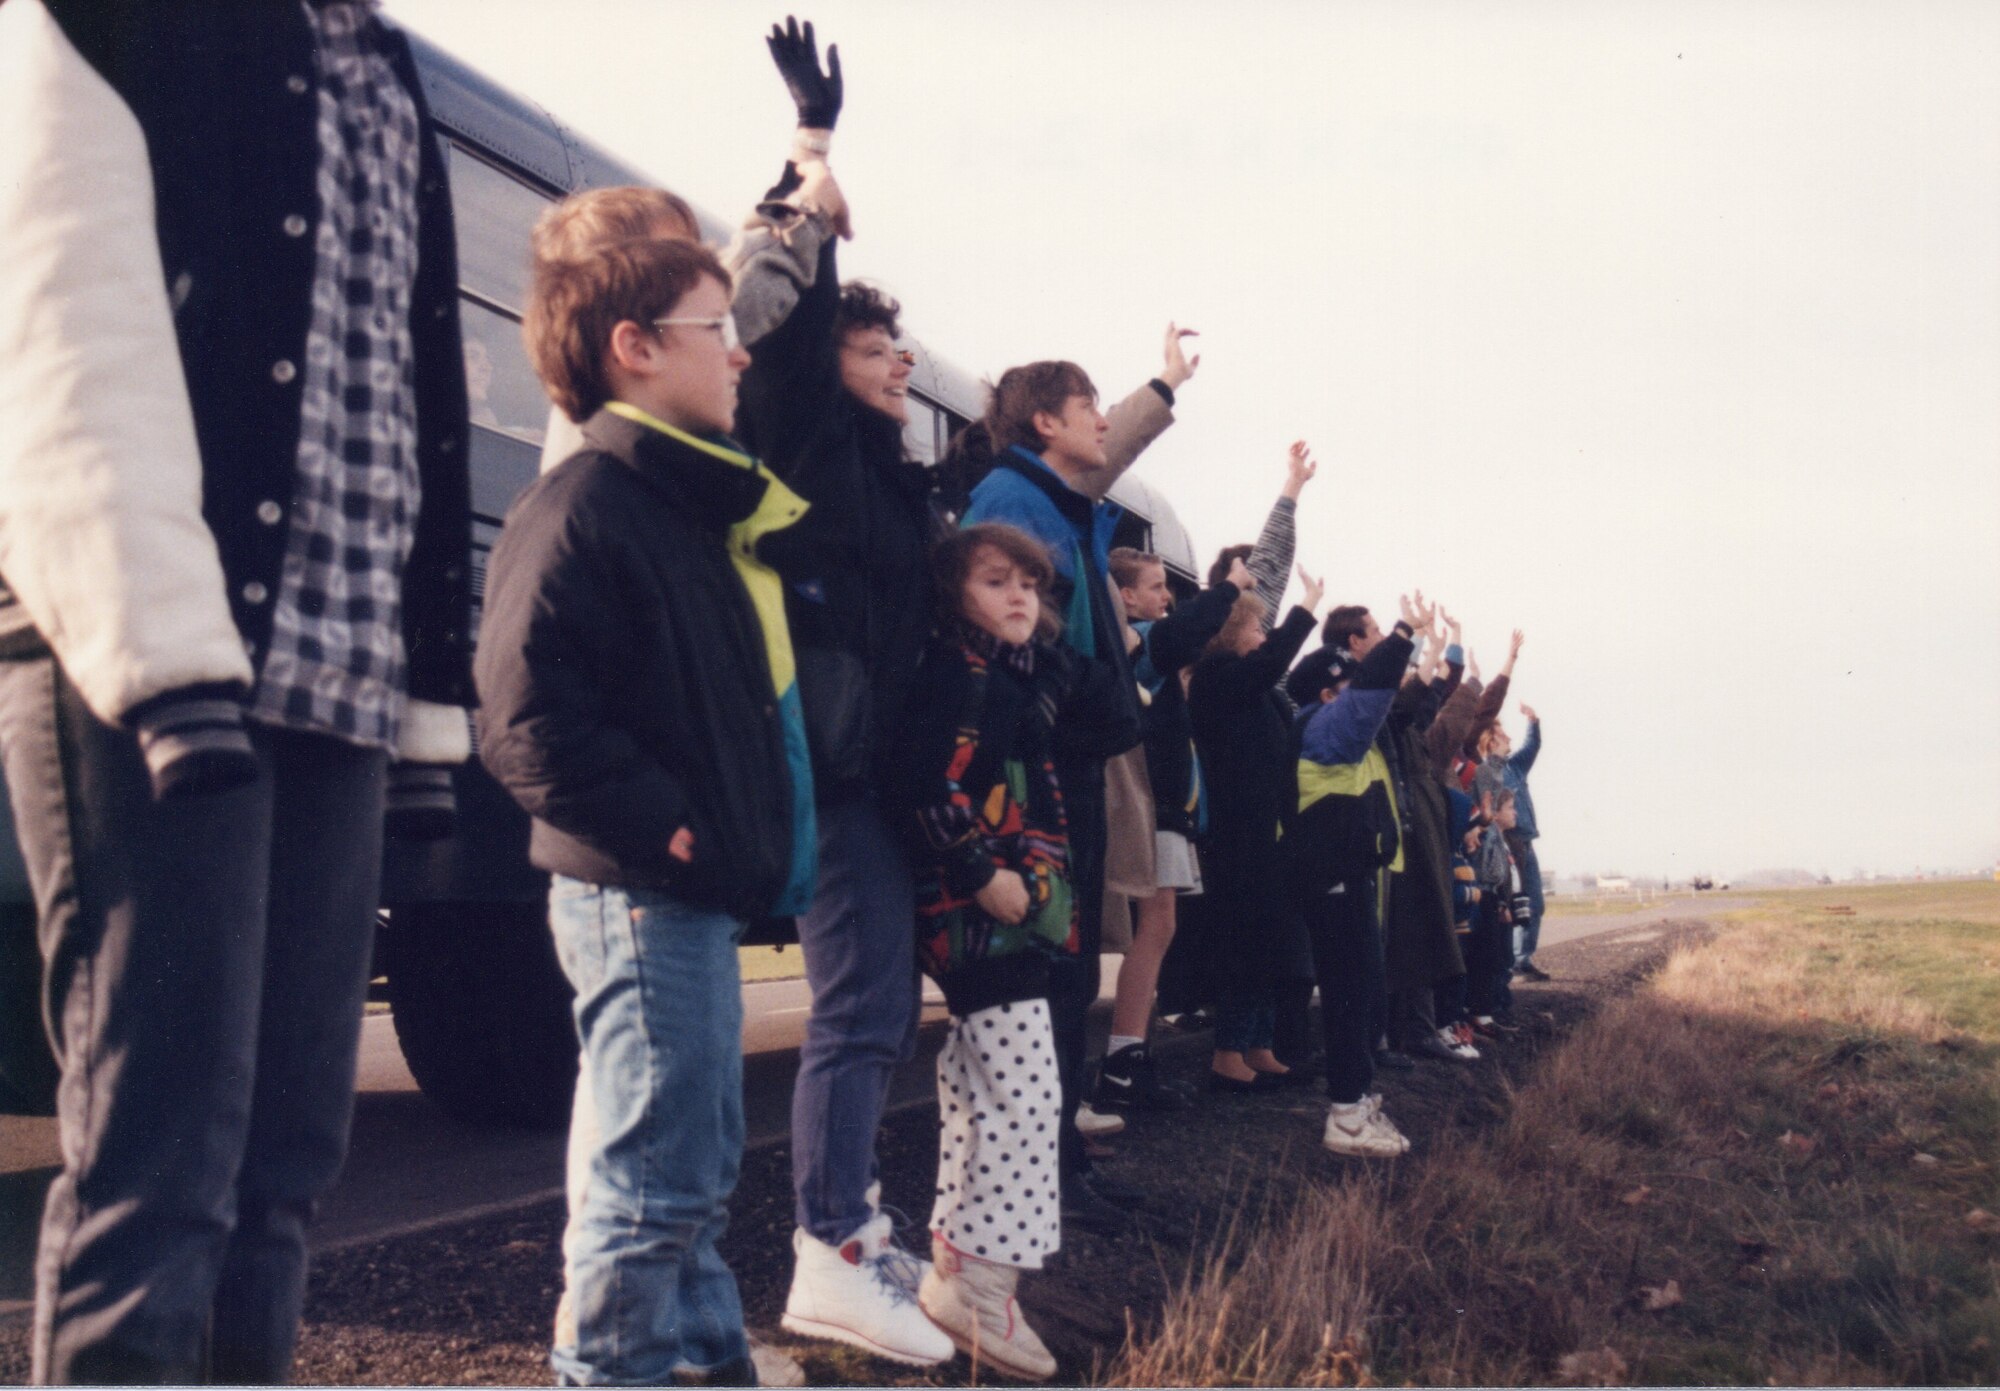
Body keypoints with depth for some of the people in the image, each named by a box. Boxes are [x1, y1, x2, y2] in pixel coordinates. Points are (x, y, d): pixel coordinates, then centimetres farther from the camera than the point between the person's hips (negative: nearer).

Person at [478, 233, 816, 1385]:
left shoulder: (697, 509, 17)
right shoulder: (583, 507, -14)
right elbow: (526, 721, -23)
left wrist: (742, 847, 16)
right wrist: (664, 831, -20)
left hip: (697, 896, 10)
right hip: (642, 897, -10)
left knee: (703, 1163, 19)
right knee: (660, 1179, -3)